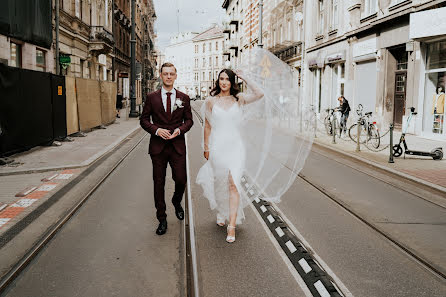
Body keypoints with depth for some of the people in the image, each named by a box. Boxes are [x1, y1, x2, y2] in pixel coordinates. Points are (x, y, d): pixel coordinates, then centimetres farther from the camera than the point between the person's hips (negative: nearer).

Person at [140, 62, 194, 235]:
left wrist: (179, 130, -11)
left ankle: (177, 202, 36)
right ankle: (162, 219, 17)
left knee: (181, 180, 0)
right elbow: (144, 119, 5)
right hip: (158, 146, 0)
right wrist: (157, 130, -12)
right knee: (159, 183, 4)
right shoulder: (152, 97, 4)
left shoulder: (184, 98, 6)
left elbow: (189, 120, 9)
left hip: (178, 146, 1)